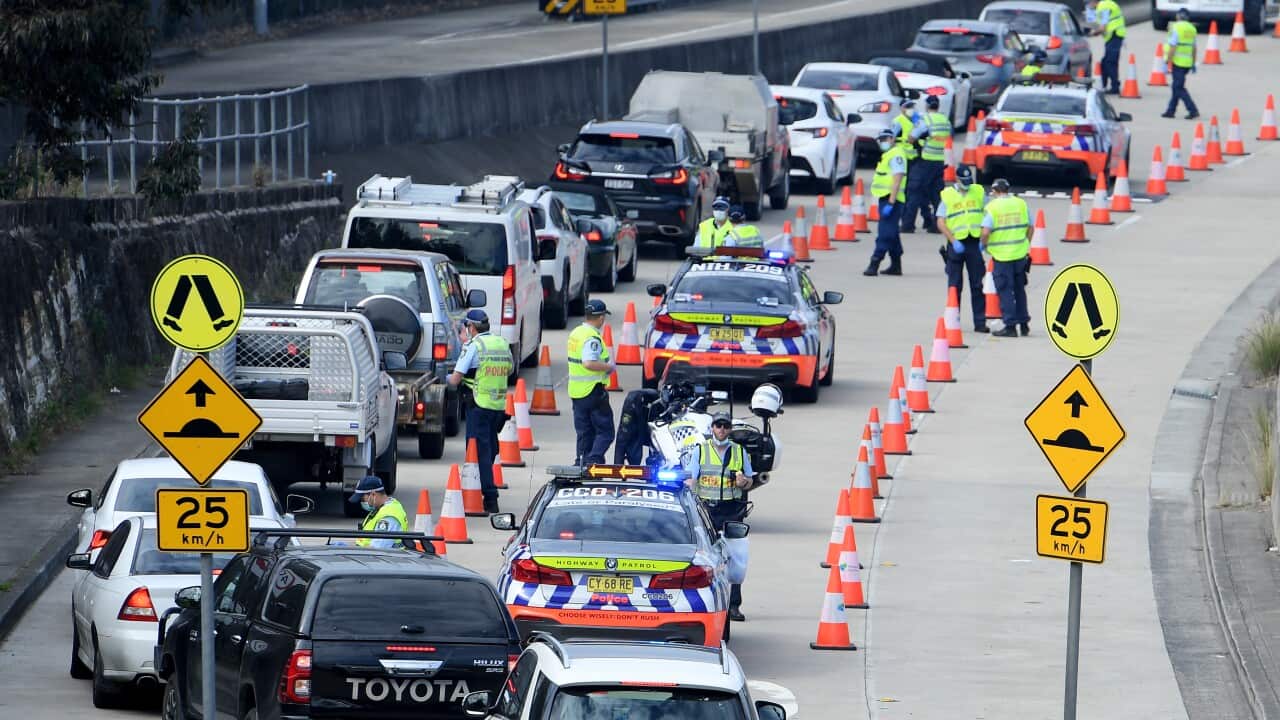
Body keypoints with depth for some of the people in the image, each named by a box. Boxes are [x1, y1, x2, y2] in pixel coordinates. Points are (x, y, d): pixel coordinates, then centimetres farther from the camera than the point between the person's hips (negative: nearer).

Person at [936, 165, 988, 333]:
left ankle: (980, 322, 3)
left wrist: (983, 239, -5)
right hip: (956, 243, -1)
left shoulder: (979, 192, 5)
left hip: (975, 242, 1)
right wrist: (954, 242, -13)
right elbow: (941, 223, -2)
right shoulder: (947, 195, 1)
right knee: (955, 285, 4)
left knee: (977, 285, 0)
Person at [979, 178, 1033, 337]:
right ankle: (1024, 323, 21)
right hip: (1020, 253, 4)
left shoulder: (992, 207, -10)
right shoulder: (1021, 204, 3)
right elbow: (1030, 227, 7)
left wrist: (984, 245, 3)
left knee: (1005, 291, 2)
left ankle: (1010, 325, 0)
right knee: (1019, 290, 17)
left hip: (1002, 255, -4)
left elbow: (986, 232, -17)